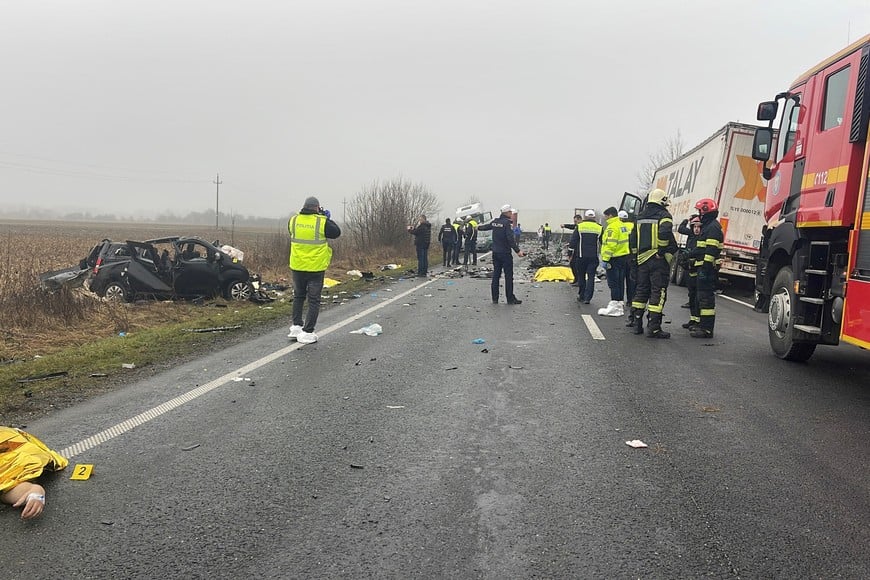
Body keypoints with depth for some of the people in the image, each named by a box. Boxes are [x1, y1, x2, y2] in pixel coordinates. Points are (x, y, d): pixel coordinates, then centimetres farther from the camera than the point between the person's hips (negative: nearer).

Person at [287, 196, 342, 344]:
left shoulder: (293, 220, -2)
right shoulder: (322, 222, -14)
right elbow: (337, 232, 0)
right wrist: (326, 218, 10)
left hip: (297, 266, 4)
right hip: (316, 268, -4)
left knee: (298, 296, 22)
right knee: (314, 300, 4)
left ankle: (296, 326, 21)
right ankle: (307, 333, 3)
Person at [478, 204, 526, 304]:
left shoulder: (495, 221, 7)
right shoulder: (507, 223, -15)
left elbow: (486, 226, 27)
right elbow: (511, 238, -22)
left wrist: (479, 227, 49)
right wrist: (517, 251, -23)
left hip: (495, 252, 8)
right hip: (505, 253, -7)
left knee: (496, 275, 10)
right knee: (508, 276, -1)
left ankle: (495, 298, 12)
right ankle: (510, 298, 1)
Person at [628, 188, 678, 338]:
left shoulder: (640, 217, 15)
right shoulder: (664, 215, -6)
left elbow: (633, 239, 17)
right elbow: (664, 232, -25)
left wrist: (636, 254, 23)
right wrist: (662, 250, -15)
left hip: (642, 259, 7)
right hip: (658, 260, -6)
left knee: (641, 290, 13)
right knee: (658, 292, -5)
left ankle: (637, 323, 15)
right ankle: (654, 327, -8)